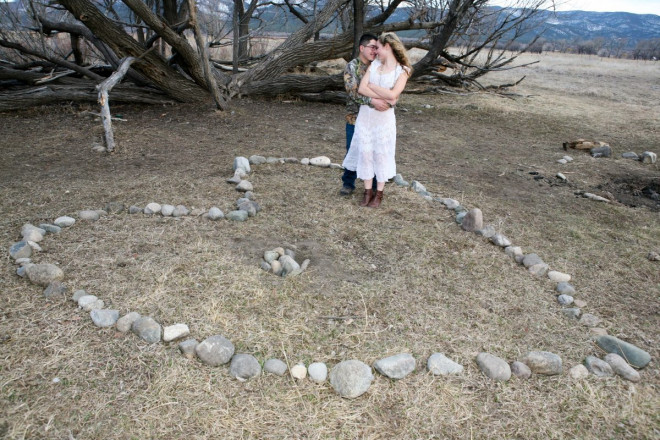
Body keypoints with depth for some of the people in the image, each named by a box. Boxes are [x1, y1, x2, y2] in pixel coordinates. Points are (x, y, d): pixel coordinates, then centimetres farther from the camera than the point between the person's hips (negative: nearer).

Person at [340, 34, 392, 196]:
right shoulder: (352, 66, -7)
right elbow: (352, 91, -19)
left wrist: (385, 102, -14)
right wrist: (372, 101, -32)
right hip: (355, 117, -3)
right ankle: (348, 183, 23)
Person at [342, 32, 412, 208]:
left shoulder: (402, 71, -5)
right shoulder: (374, 65, 7)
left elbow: (392, 94, -20)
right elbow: (361, 89, -5)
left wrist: (371, 85, -9)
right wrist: (384, 97, -15)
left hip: (384, 117, -4)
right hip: (365, 114, 4)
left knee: (381, 154, 3)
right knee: (365, 152, 5)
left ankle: (379, 194, 15)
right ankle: (368, 191, 16)